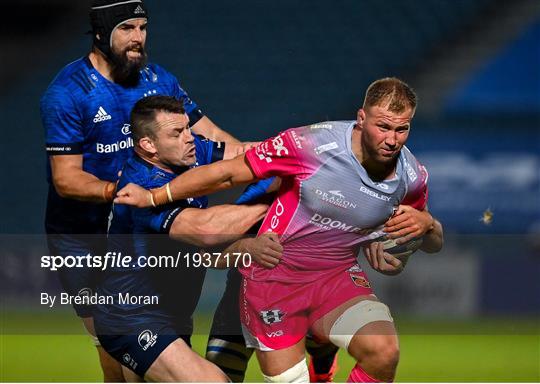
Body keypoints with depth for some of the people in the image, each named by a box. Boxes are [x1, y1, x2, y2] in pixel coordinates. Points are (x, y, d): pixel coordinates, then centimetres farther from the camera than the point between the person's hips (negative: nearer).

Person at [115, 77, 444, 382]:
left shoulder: (413, 176, -9)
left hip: (337, 275, 3)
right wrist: (154, 196, -8)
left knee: (384, 353, -25)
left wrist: (426, 223, -16)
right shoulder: (312, 144, -22)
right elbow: (228, 173, -12)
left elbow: (434, 244, 9)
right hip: (274, 276, -2)